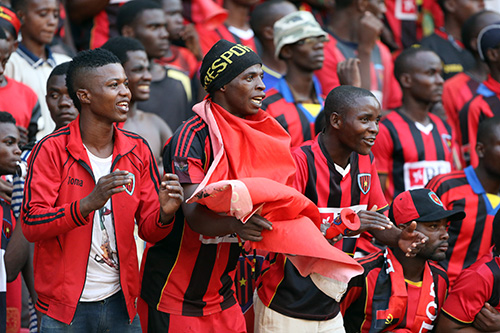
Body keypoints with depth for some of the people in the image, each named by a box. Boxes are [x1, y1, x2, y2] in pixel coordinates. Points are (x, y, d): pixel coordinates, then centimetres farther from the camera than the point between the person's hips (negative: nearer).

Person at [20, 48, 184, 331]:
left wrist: (165, 213, -16)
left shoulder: (137, 150, 6)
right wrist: (89, 203, -30)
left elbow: (149, 231, 8)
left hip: (121, 301, 4)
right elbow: (31, 225, -17)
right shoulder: (52, 150, -8)